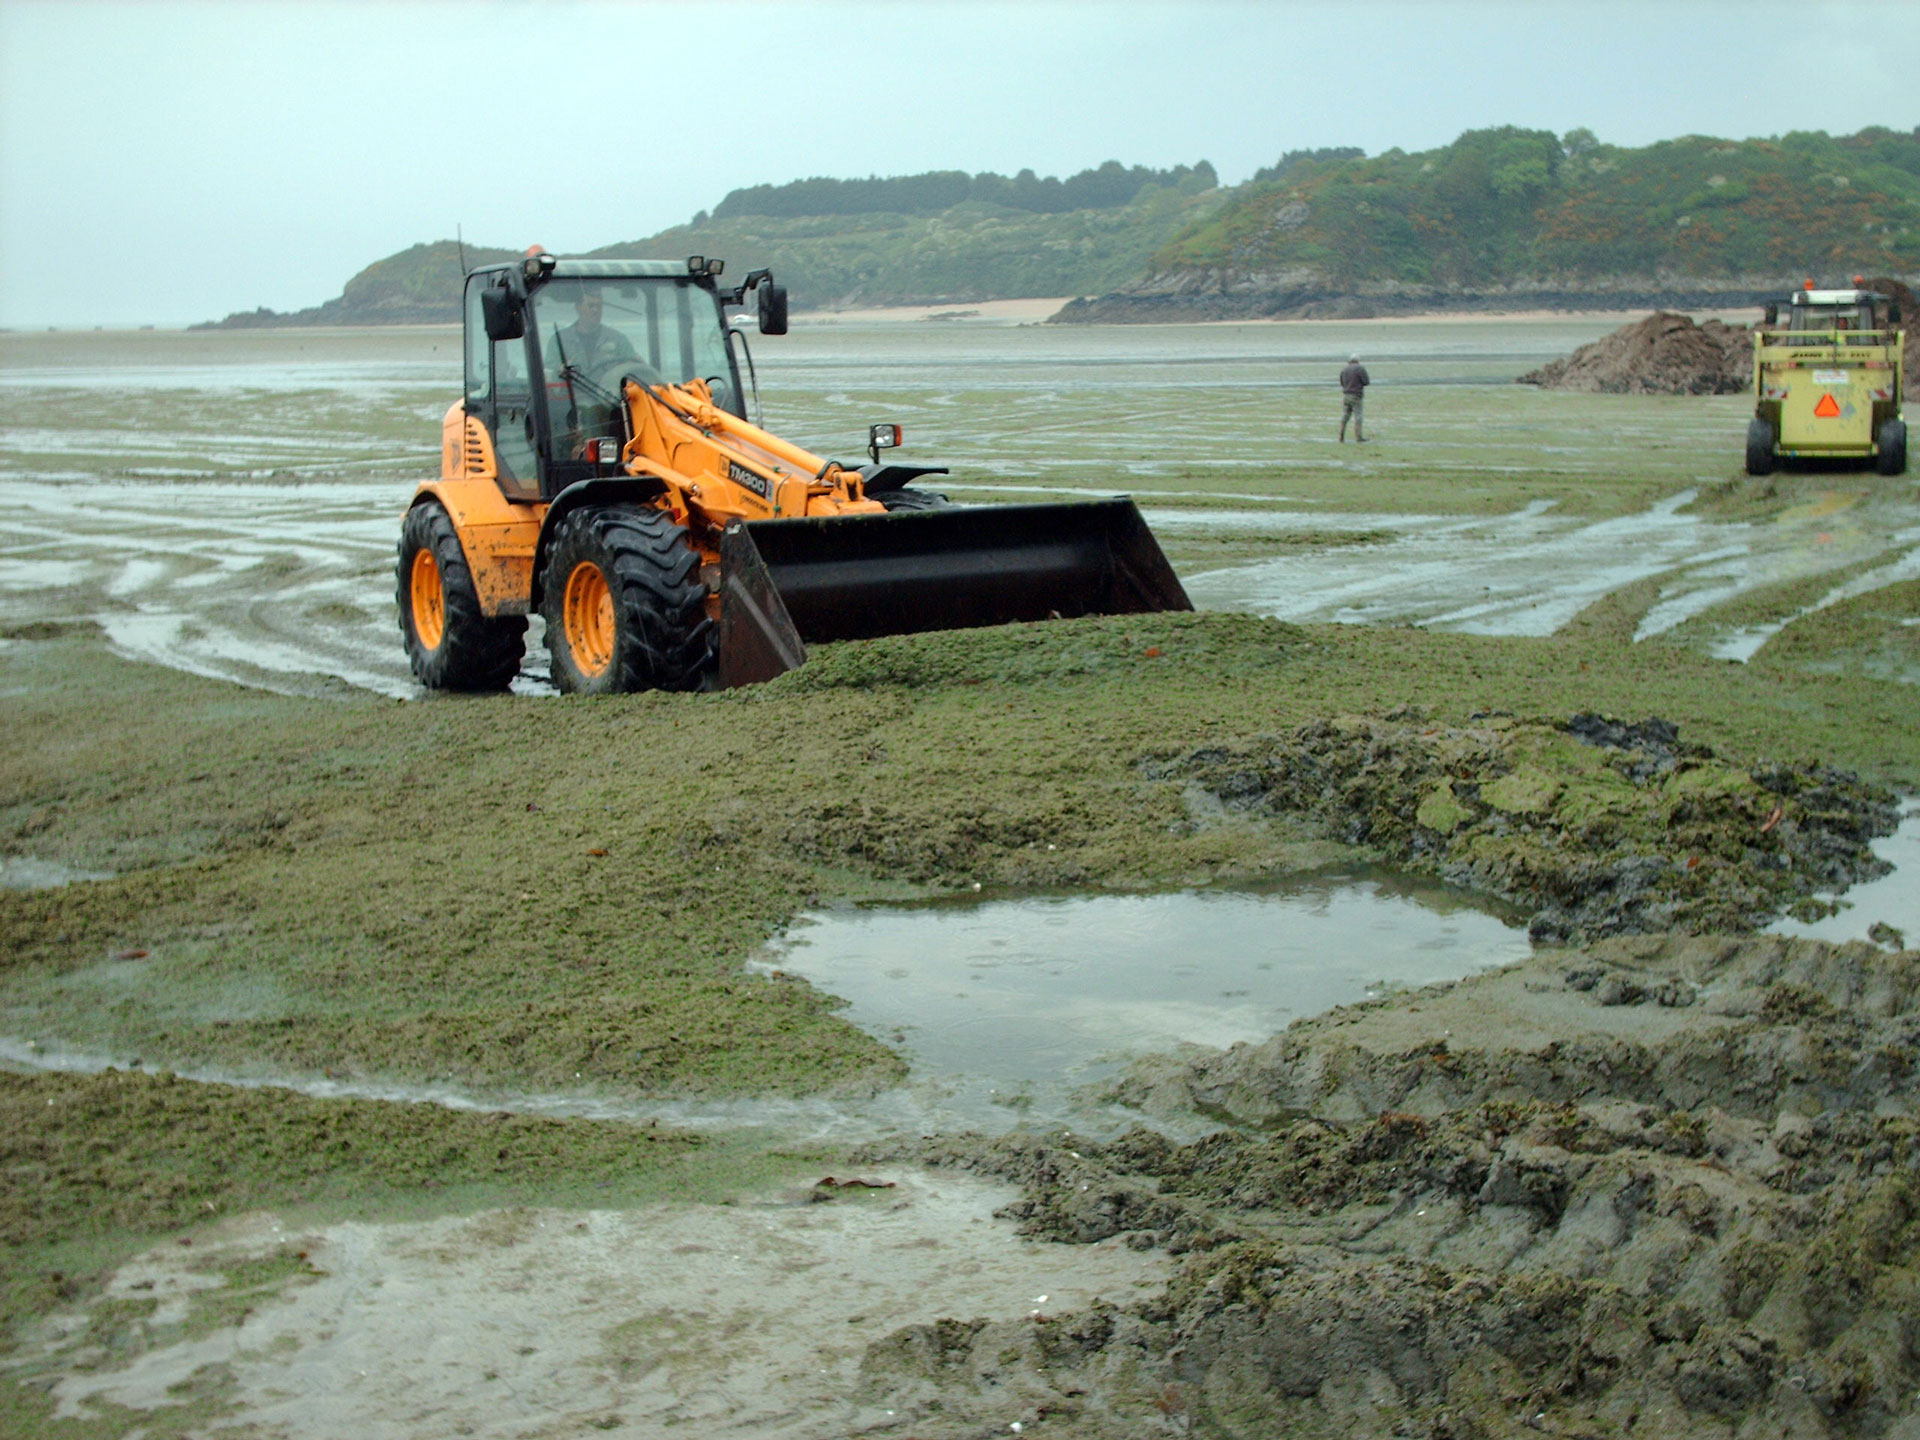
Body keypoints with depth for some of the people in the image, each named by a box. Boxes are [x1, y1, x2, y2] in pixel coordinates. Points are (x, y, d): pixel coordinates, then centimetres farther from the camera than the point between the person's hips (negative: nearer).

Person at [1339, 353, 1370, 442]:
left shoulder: (1344, 370, 9)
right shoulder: (1360, 368, -7)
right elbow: (1366, 382, -10)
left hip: (1345, 395, 5)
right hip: (1356, 396, -5)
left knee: (1344, 417, 8)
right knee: (1358, 417, -1)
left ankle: (1341, 438, 7)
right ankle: (1359, 438, -1)